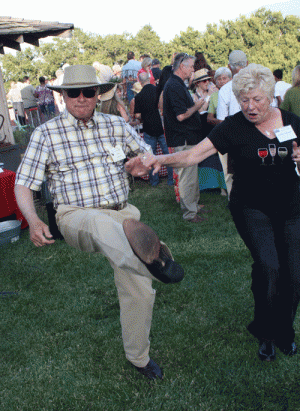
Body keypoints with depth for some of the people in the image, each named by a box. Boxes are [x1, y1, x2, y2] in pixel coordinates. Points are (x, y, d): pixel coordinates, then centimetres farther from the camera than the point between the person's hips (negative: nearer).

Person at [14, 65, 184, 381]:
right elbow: (23, 184, -5)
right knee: (103, 224, -42)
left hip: (122, 215, 4)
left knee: (138, 290, 4)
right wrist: (33, 220, -24)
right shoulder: (46, 133, -2)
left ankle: (138, 357, 26)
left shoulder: (116, 126, 7)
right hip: (76, 217, -3)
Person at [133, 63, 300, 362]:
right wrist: (162, 159, -36)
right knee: (268, 265, -21)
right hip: (252, 208, -3)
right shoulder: (233, 127, -10)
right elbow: (193, 155, -19)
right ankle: (265, 332, 6)